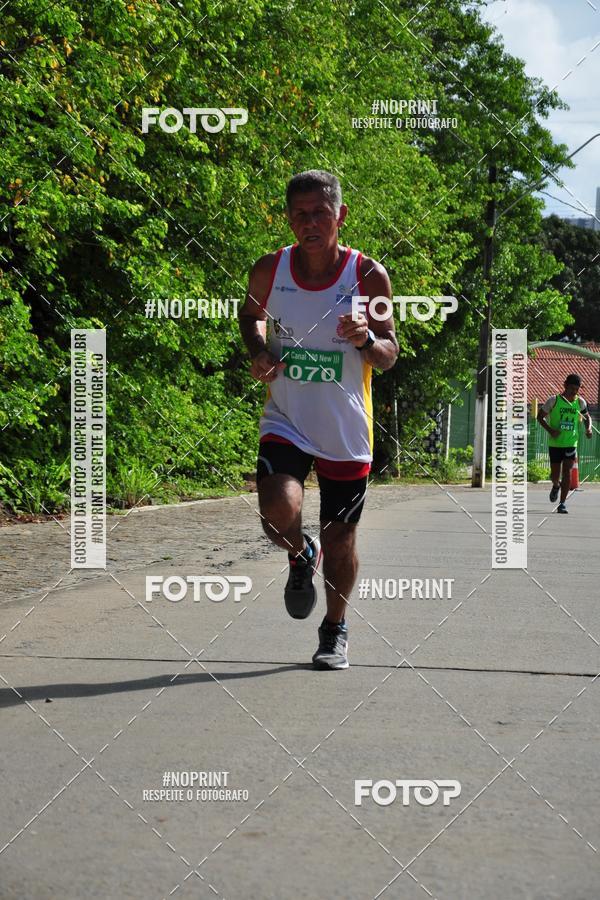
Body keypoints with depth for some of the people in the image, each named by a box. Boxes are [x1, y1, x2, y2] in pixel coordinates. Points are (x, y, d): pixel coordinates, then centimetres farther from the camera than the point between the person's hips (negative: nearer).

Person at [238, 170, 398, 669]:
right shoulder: (269, 270, -5)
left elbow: (389, 354, -2)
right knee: (280, 513, -23)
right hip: (285, 422, 0)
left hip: (347, 431, 0)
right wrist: (260, 351, -4)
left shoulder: (369, 276, -9)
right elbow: (251, 314, 17)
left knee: (340, 539, 8)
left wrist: (366, 339, -25)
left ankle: (335, 629, 33)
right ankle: (301, 556, 14)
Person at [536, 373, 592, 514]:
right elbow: (540, 416, -2)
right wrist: (550, 430, -17)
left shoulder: (580, 402, 2)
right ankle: (556, 486, 43)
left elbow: (587, 417, 19)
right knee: (555, 473, 7)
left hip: (571, 443, 1)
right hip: (555, 443, -1)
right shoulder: (554, 400, -7)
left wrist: (588, 428, -2)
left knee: (567, 471, -10)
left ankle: (562, 503, -4)